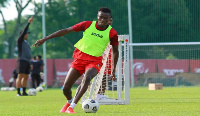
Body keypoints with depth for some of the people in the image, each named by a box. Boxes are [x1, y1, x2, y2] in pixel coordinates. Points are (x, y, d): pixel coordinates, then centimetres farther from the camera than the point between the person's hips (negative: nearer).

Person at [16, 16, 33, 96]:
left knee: (25, 77, 7)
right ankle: (18, 92, -15)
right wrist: (28, 23, -16)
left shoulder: (26, 43, 22)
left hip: (27, 61, 9)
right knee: (20, 76, -12)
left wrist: (29, 63, 22)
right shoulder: (20, 41, -1)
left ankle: (24, 92, 10)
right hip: (22, 61, -9)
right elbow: (24, 31, -13)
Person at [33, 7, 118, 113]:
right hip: (80, 57, 2)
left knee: (86, 78, -36)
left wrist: (114, 70, 9)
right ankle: (69, 102, 36)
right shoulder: (88, 25, -4)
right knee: (66, 88, -1)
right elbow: (66, 31, 0)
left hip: (94, 61, -2)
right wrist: (45, 39, 0)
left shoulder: (112, 33, -5)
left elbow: (115, 51, 10)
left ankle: (71, 107, -36)